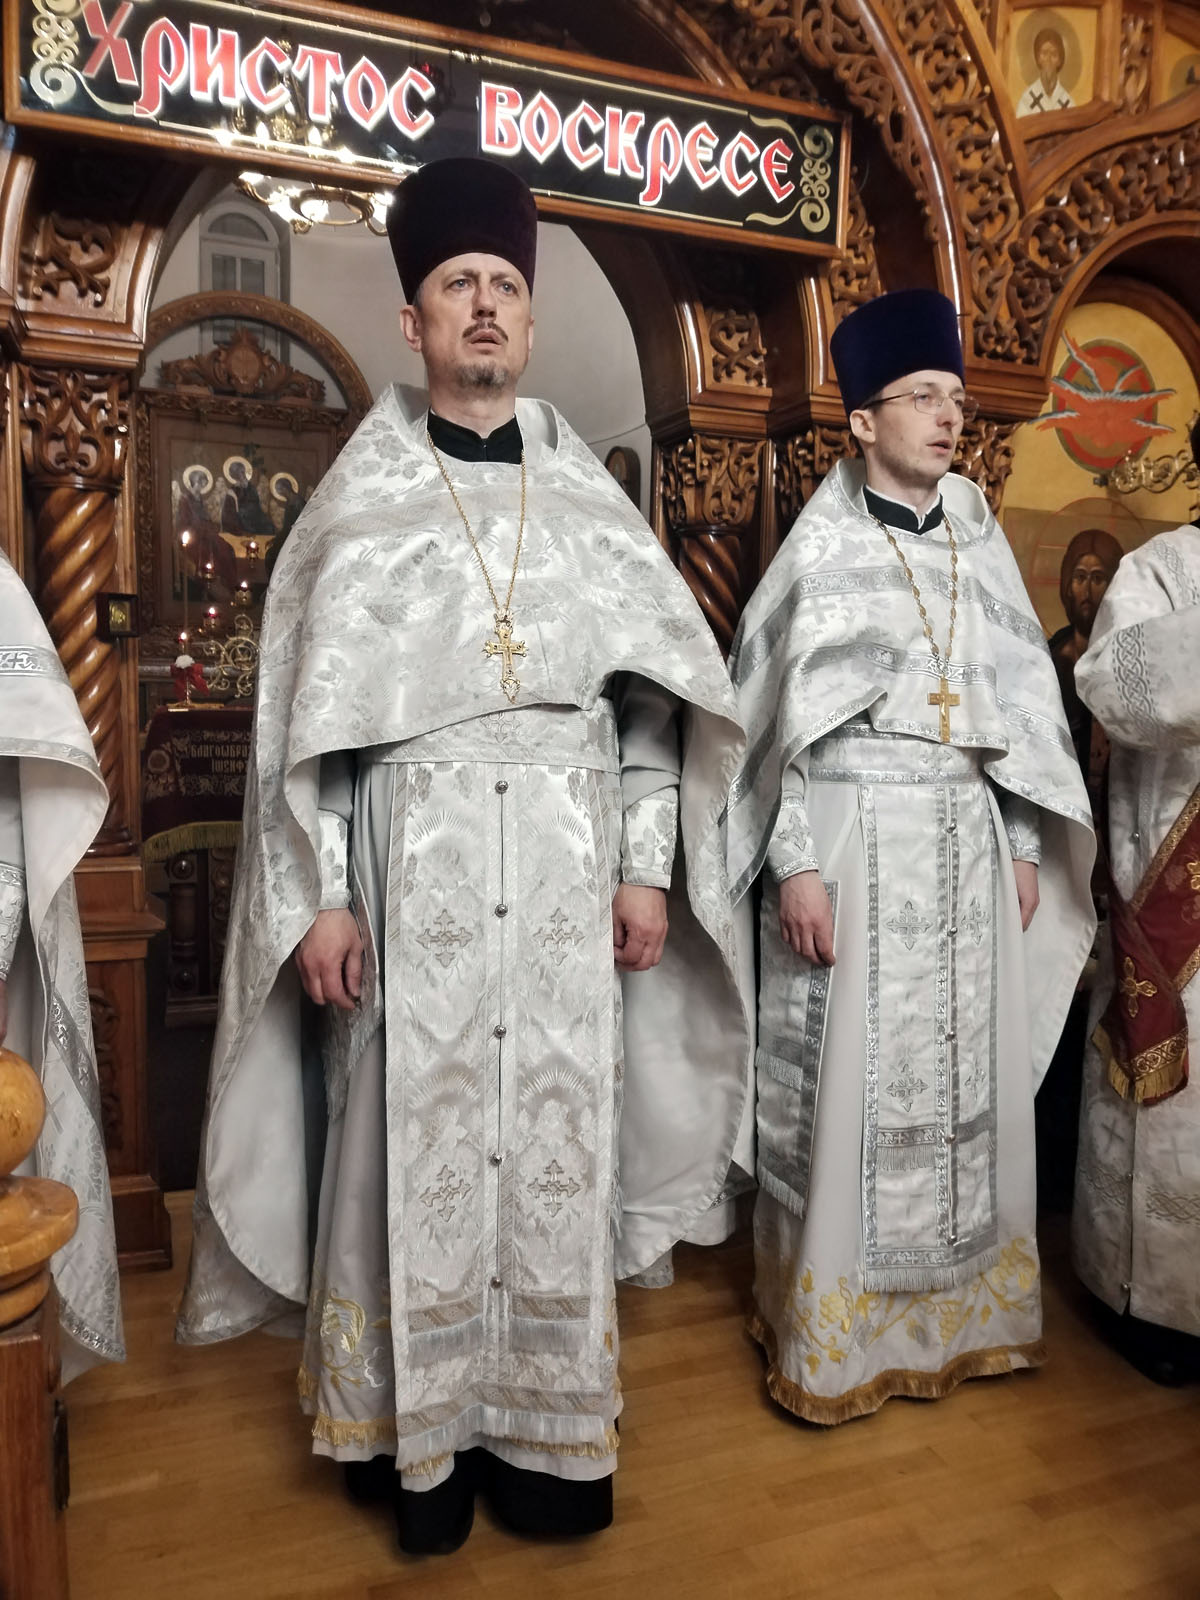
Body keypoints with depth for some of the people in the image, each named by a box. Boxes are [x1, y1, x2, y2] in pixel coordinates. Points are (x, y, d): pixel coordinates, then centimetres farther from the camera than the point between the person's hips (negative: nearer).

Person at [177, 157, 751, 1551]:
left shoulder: (587, 496, 11)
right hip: (415, 867, -2)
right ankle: (420, 1432, 23)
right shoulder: (360, 497, 5)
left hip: (564, 867, 2)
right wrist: (319, 893, -6)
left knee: (556, 1132, 7)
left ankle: (544, 1426, 25)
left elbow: (655, 694, 9)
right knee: (416, 1138, 4)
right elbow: (306, 710, 1)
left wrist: (647, 866, 2)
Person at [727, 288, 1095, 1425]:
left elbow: (1018, 707, 14)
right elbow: (785, 721, -7)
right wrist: (797, 864, -14)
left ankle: (956, 1309, 29)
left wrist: (1023, 846, 9)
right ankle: (832, 1331, 18)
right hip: (855, 837, -5)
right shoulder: (821, 547, -2)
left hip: (966, 839, 5)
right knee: (845, 1083, 1)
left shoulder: (979, 545, 13)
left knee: (969, 1073, 10)